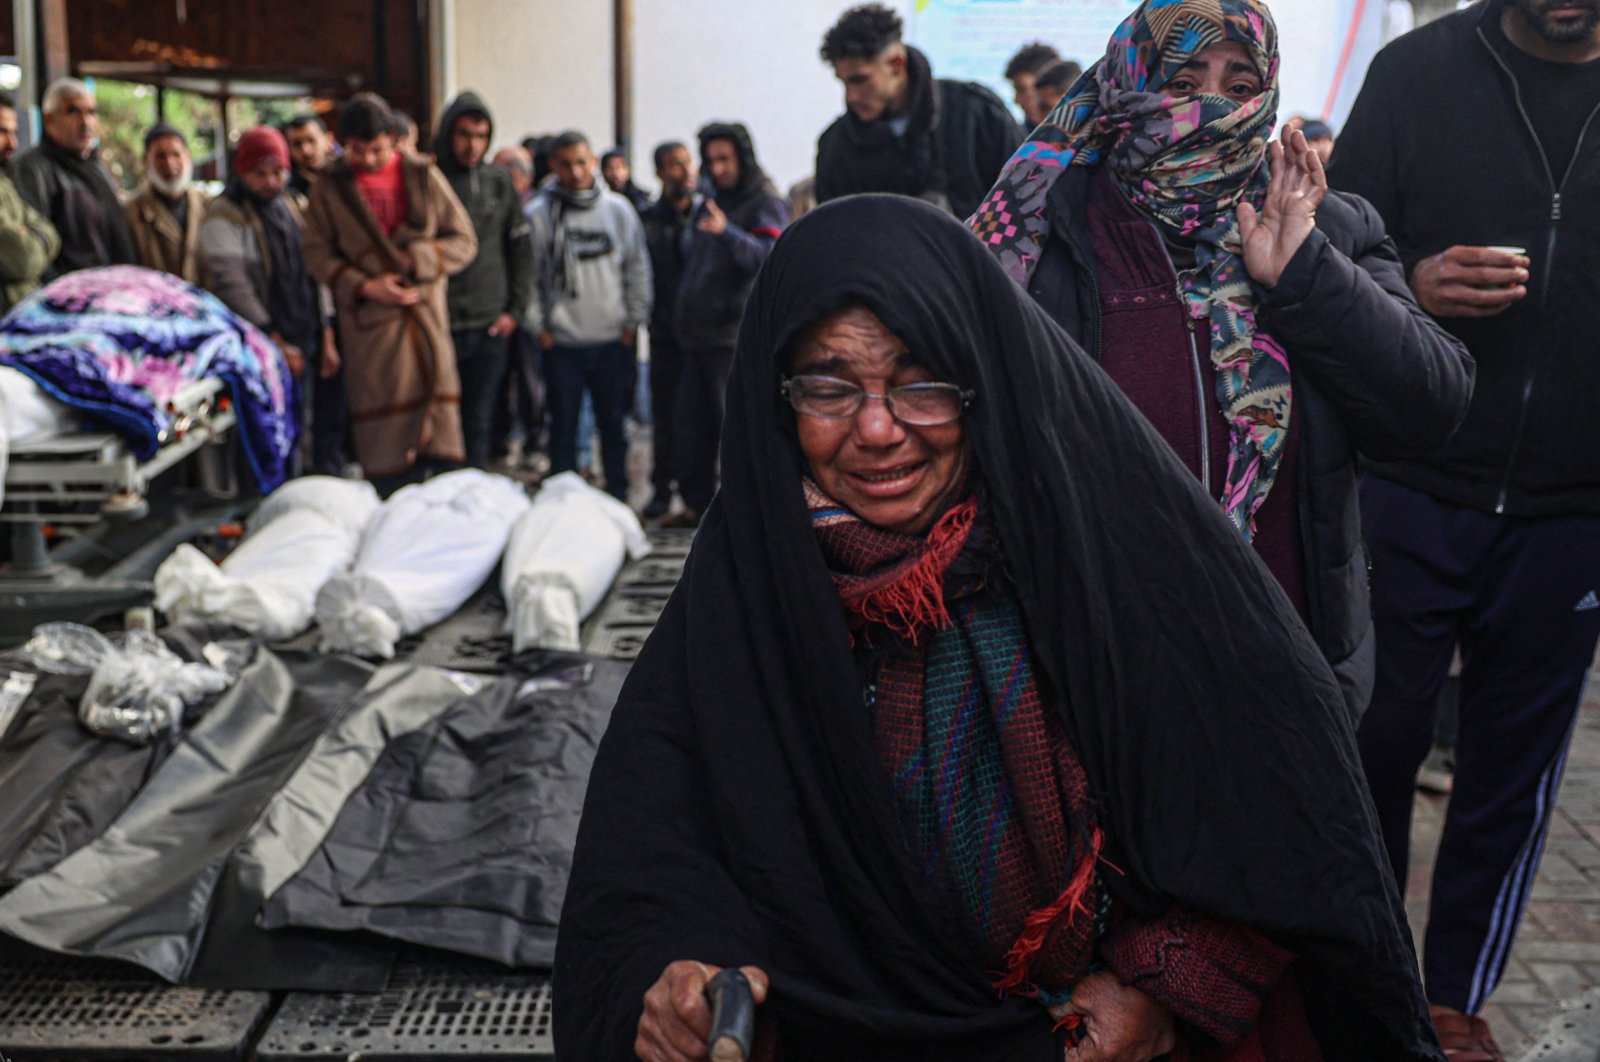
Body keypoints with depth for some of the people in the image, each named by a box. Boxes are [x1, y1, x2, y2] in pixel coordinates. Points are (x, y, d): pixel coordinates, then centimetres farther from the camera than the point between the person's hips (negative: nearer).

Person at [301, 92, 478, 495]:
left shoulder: (423, 175, 6)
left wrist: (416, 259, -9)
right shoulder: (329, 185, 5)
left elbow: (464, 240, 6)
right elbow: (317, 254, 4)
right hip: (368, 318, -1)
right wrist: (365, 286, -10)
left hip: (426, 310, 1)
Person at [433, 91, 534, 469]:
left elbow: (521, 250, 14)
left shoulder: (499, 183, 8)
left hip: (490, 328, 3)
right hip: (436, 326, -3)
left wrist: (515, 310, 5)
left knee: (479, 424, 8)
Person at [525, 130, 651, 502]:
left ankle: (618, 497, 20)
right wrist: (538, 325, -3)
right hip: (562, 342, -1)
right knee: (563, 425, 4)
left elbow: (638, 269, 8)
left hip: (614, 338, 1)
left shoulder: (619, 209, 4)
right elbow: (529, 274, 1)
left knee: (613, 423, 9)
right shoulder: (539, 214, -2)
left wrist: (634, 320, 3)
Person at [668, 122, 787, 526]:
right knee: (691, 422, 10)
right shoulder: (710, 203, 19)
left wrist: (727, 232, -39)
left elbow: (768, 257, -24)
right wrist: (684, 305, 19)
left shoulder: (766, 204, -6)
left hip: (738, 336, -8)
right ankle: (697, 503, 19)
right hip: (699, 334, 8)